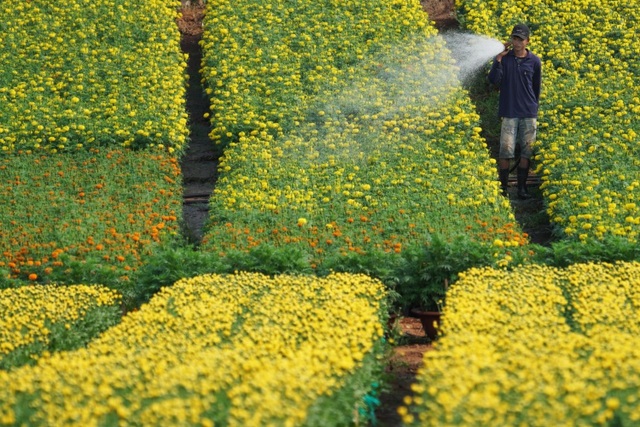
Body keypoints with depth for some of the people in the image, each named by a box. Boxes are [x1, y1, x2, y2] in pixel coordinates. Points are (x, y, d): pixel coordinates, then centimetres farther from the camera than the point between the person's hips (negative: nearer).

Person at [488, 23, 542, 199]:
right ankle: (503, 187, 2)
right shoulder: (503, 58, -1)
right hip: (509, 113, -2)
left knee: (526, 151, 3)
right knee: (506, 151, -6)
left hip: (529, 113, 2)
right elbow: (494, 80, -14)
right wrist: (499, 57, -20)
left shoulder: (534, 62, 3)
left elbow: (536, 87, 14)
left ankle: (522, 188, 10)